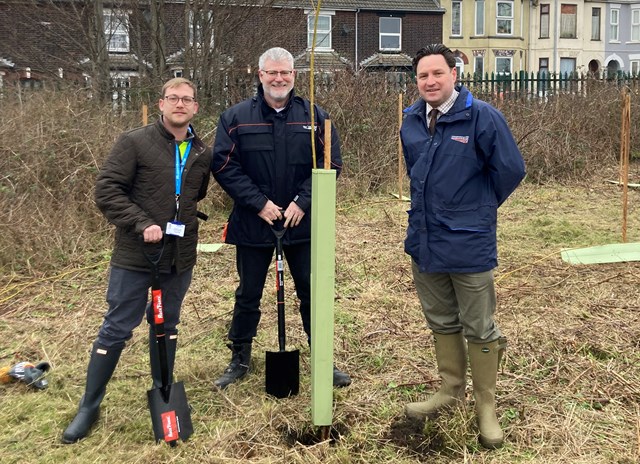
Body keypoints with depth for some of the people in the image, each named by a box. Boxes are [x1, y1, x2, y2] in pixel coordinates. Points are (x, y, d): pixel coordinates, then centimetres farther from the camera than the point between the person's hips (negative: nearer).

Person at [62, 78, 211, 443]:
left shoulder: (203, 155, 7)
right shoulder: (135, 142, -7)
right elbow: (107, 190, -12)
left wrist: (184, 222, 9)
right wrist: (141, 224, -20)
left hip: (180, 258, 4)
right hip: (135, 255, -4)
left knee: (166, 325, 17)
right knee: (117, 329, 2)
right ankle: (89, 407, 17)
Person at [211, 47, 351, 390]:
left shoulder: (314, 116, 1)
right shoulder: (236, 118, -2)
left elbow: (331, 163, -2)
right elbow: (223, 165, -7)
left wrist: (303, 201, -12)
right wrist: (259, 203, -14)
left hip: (302, 222, 1)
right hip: (252, 224, 0)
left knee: (313, 293, 9)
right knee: (248, 295, 12)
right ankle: (240, 360, 29)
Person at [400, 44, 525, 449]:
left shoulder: (482, 116, -13)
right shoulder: (411, 121, 5)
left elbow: (511, 169, -8)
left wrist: (479, 207, 2)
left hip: (469, 243, -5)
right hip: (424, 241, 6)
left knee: (479, 330, 6)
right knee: (442, 322, 19)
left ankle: (486, 405, 22)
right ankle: (452, 391, 36)